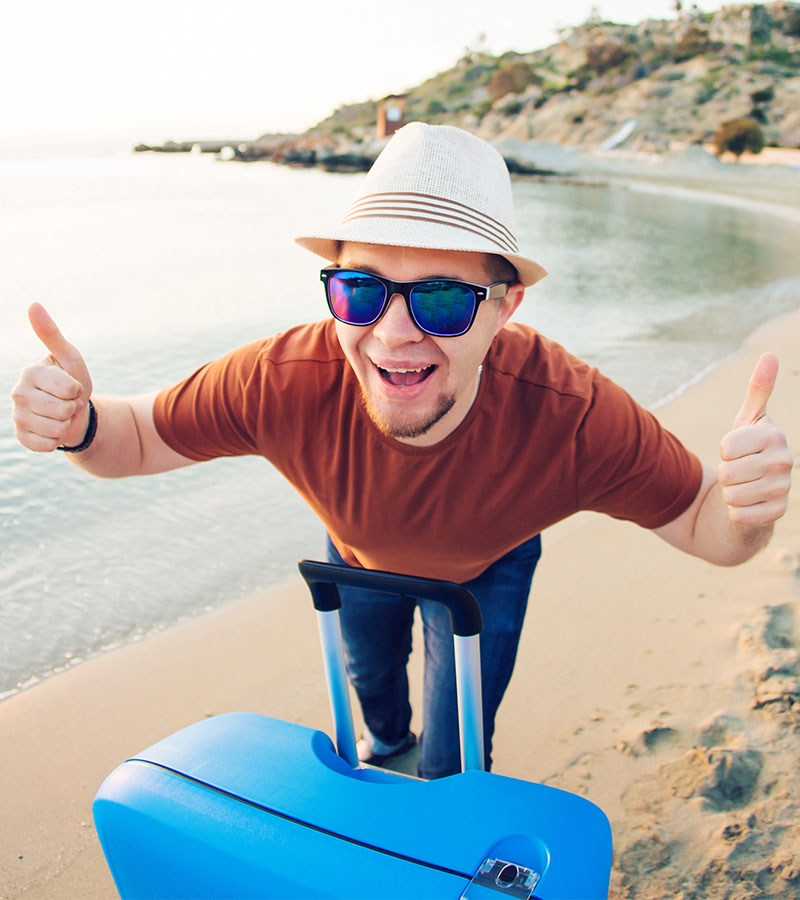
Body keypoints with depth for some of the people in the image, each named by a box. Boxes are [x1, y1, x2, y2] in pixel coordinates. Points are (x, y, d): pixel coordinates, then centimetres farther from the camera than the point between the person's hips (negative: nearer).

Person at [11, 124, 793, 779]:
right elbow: (139, 437, -23)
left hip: (486, 569, -1)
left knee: (454, 763, 7)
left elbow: (702, 526, -30)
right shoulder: (284, 382, -40)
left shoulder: (572, 417, -44)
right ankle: (386, 742, 69)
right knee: (369, 670, 30)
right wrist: (77, 425, -46)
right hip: (360, 553, 2)